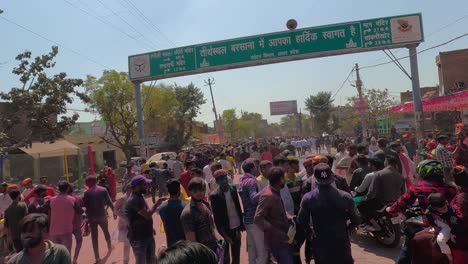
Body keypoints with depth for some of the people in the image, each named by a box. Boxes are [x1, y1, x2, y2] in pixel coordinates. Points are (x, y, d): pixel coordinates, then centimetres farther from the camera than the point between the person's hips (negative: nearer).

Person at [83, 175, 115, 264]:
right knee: (106, 232, 24)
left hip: (92, 217, -2)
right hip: (102, 215, 2)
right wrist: (114, 211, 6)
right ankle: (109, 248, 45)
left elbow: (84, 205, -12)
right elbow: (109, 202, -3)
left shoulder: (87, 192, -9)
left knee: (94, 237, 7)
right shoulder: (103, 190, -5)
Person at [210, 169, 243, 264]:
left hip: (236, 227, 4)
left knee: (236, 256, 17)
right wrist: (224, 235, -14)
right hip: (225, 230, -4)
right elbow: (216, 218, -13)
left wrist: (241, 225, 7)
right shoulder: (215, 196, -16)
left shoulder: (233, 189, -2)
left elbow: (238, 207, 7)